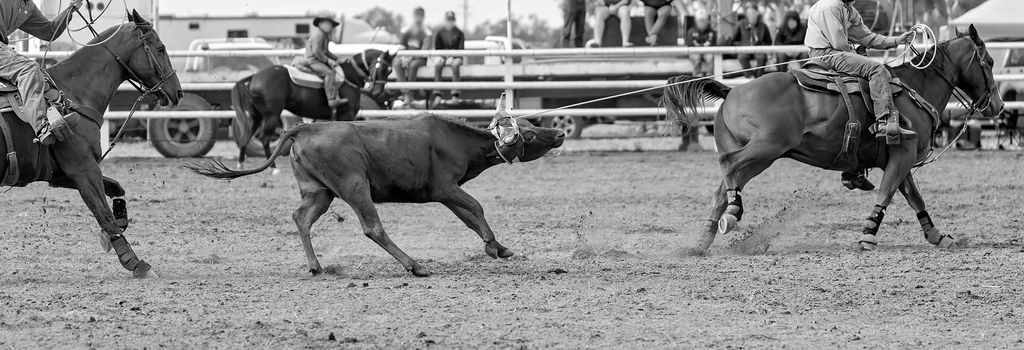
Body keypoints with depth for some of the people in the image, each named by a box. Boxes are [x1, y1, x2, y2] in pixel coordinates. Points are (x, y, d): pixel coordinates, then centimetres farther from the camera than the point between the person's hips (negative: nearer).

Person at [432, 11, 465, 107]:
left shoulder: (459, 33, 3)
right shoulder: (440, 33, 8)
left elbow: (461, 49, -2)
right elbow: (437, 48, 8)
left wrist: (452, 57, -17)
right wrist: (439, 57, -13)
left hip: (456, 57, -1)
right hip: (443, 56, 1)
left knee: (455, 64, -38)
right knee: (437, 64, -34)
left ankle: (455, 94, -39)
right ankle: (437, 94, -36)